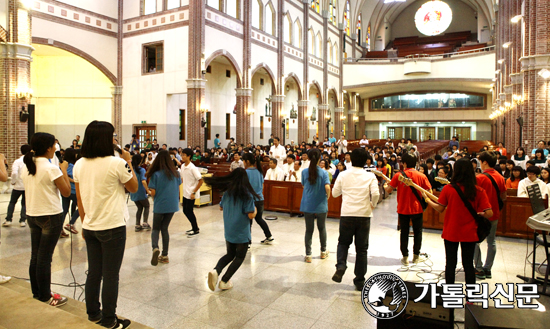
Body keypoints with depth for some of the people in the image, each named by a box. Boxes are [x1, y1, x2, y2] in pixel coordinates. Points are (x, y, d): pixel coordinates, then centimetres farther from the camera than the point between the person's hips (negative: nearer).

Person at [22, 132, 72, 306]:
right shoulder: (52, 168, -18)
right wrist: (64, 171, -4)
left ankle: (37, 292, 26)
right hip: (51, 216, -7)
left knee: (35, 256, 14)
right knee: (45, 258, 1)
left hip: (32, 215, 7)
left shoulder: (26, 167, 4)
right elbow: (66, 192, -13)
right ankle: (45, 296, 12)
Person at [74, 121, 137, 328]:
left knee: (94, 272, 17)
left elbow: (79, 199, 8)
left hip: (90, 227, 6)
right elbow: (134, 188, -2)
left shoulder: (79, 165, 2)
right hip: (112, 227, -6)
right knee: (111, 275, 5)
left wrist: (84, 223, 17)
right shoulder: (116, 163, -16)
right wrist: (128, 162, 3)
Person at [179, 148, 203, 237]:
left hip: (191, 194, -8)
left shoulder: (192, 168, -18)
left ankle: (196, 230, 18)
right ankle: (194, 228, 29)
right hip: (185, 193, 8)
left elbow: (200, 180, -18)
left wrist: (194, 193, -18)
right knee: (185, 211, 13)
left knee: (189, 212, 0)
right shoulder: (182, 166, 5)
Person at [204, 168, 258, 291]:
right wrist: (255, 210, 3)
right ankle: (224, 281, 7)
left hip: (228, 231, 5)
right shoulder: (247, 195, -16)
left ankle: (216, 271, -4)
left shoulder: (227, 193, -1)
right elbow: (251, 215, -17)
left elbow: (221, 207, 12)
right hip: (242, 232, -5)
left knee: (230, 254, 21)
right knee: (239, 257, 13)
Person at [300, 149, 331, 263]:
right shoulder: (323, 172, -10)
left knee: (309, 230, 9)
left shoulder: (304, 172, -3)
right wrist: (328, 196, -4)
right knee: (322, 228, 18)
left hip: (307, 205, 1)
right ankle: (323, 252, 32)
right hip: (321, 205, -1)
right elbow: (327, 187, -21)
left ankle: (308, 255, 9)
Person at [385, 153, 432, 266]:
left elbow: (388, 190, -6)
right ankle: (416, 256, 23)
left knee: (404, 233, 11)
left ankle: (405, 257, 14)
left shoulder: (398, 175, -10)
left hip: (403, 209, 0)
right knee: (417, 232, 16)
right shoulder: (421, 176, -8)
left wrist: (385, 186, 15)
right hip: (417, 209, 0)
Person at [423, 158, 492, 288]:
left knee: (450, 264, 11)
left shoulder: (448, 189, -12)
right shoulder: (479, 191, -9)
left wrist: (427, 200, 11)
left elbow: (440, 209, -5)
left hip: (451, 232, -1)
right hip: (469, 233, 1)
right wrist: (478, 213, 8)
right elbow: (489, 213, -13)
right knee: (468, 265, 12)